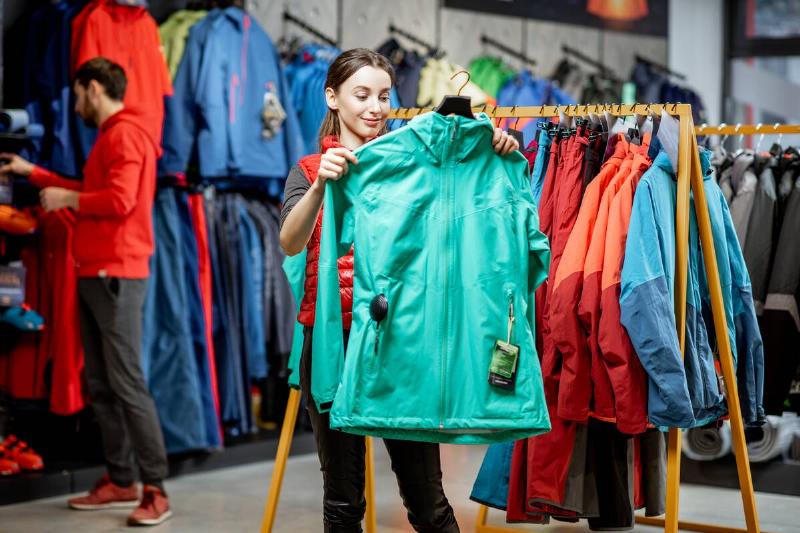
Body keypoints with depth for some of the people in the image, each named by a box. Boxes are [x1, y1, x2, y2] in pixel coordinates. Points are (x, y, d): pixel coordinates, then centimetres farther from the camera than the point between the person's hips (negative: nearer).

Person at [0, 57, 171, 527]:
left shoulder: (124, 134, -11)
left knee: (127, 383, -11)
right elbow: (91, 192, 24)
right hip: (95, 274, 10)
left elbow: (119, 201, -22)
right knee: (100, 385, 10)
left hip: (116, 276, -10)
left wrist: (66, 199, -9)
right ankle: (120, 481, 15)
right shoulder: (111, 136, 21)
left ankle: (156, 489, -8)